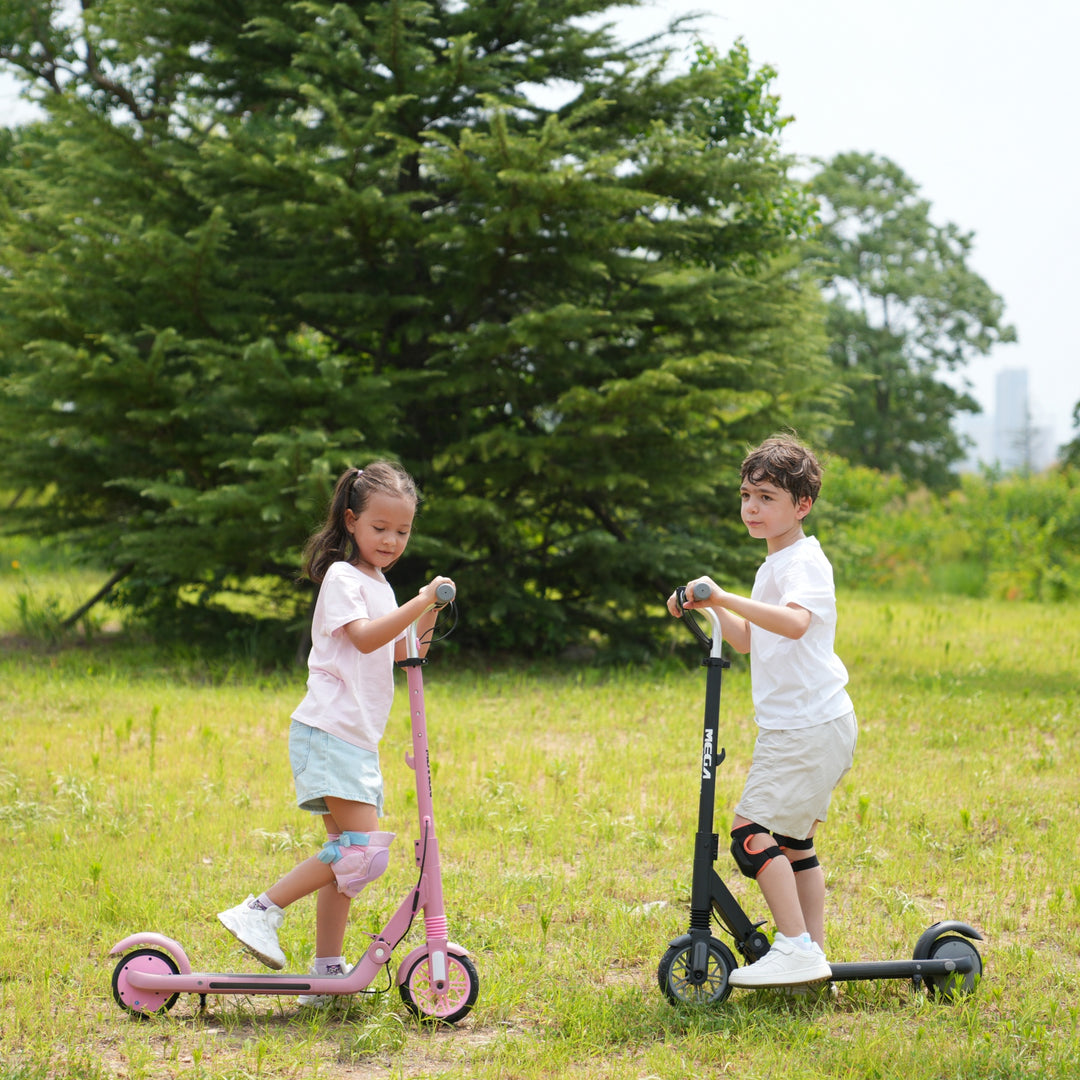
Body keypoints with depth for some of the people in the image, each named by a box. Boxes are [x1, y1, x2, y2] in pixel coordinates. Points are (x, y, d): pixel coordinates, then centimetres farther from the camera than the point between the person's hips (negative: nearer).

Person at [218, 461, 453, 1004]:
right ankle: (261, 911, -12)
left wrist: (426, 623, 6)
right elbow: (365, 637, -22)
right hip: (328, 733, -10)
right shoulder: (342, 577, -7)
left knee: (346, 855, 9)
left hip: (357, 742, 10)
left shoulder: (378, 586, 21)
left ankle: (327, 970, 14)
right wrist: (418, 603, -29)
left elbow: (397, 655, 22)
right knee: (364, 851, -19)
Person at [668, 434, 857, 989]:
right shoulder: (775, 564, 20)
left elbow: (794, 622, -34)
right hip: (801, 728, 11)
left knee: (751, 831, -14)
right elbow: (748, 640, 26)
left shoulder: (803, 562, -13)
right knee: (793, 840, 14)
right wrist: (710, 607, 12)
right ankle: (812, 955, 20)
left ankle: (795, 948, -14)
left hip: (810, 728, -11)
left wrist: (728, 597, -39)